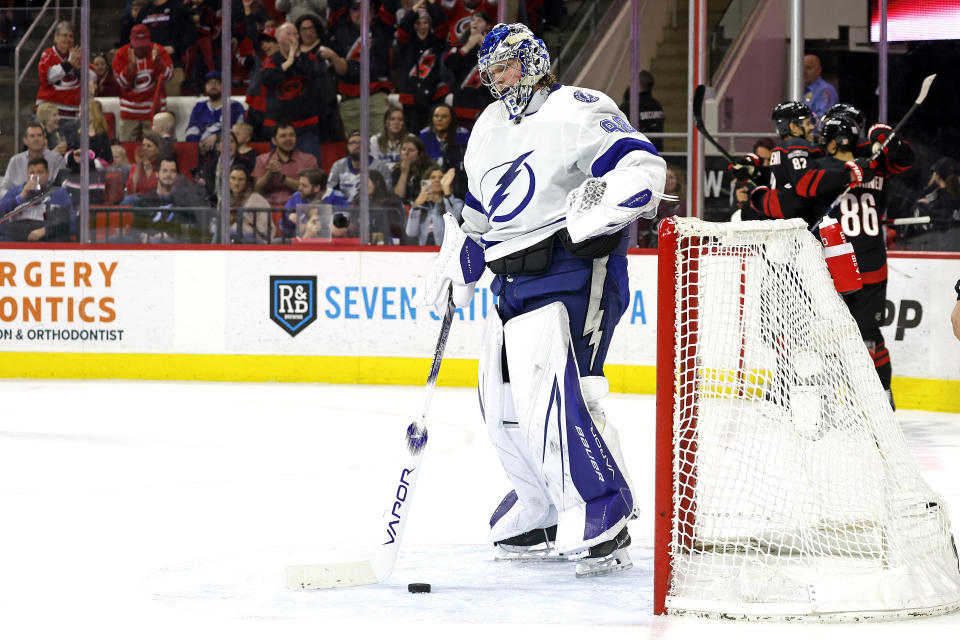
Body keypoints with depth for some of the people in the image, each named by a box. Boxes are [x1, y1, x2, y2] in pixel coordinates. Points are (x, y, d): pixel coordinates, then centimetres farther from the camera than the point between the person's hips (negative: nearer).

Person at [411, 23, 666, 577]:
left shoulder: (576, 111, -8)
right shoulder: (488, 130, 20)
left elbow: (644, 167, -19)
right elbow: (477, 213, 31)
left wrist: (605, 200, -35)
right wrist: (454, 271, 24)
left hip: (573, 273, -9)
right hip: (514, 283, 9)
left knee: (552, 396, -20)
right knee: (503, 400, 11)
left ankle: (603, 527, -17)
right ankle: (542, 515, 27)